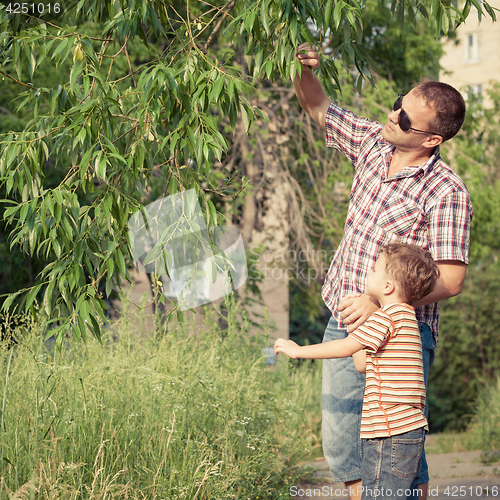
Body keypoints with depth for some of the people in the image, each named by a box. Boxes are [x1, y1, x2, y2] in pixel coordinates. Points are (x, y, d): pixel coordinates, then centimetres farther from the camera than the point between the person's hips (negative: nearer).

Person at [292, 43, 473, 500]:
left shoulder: (446, 192, -18)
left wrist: (380, 302, -28)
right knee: (342, 445, 11)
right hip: (345, 325, 7)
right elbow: (319, 108, 16)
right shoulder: (373, 143, 1)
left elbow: (450, 279, -19)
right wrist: (304, 71, -5)